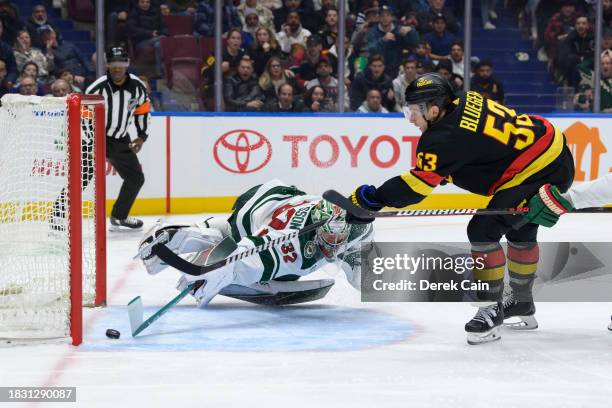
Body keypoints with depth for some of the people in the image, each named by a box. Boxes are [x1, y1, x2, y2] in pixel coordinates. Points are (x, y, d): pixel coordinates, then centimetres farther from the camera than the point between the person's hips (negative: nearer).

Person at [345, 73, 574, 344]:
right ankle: (522, 303, 46)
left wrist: (372, 198, -16)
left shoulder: (447, 136, -22)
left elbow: (418, 183, -22)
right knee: (520, 229, 28)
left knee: (483, 230, -14)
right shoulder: (464, 104, 4)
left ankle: (491, 310, -5)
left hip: (541, 173, -11)